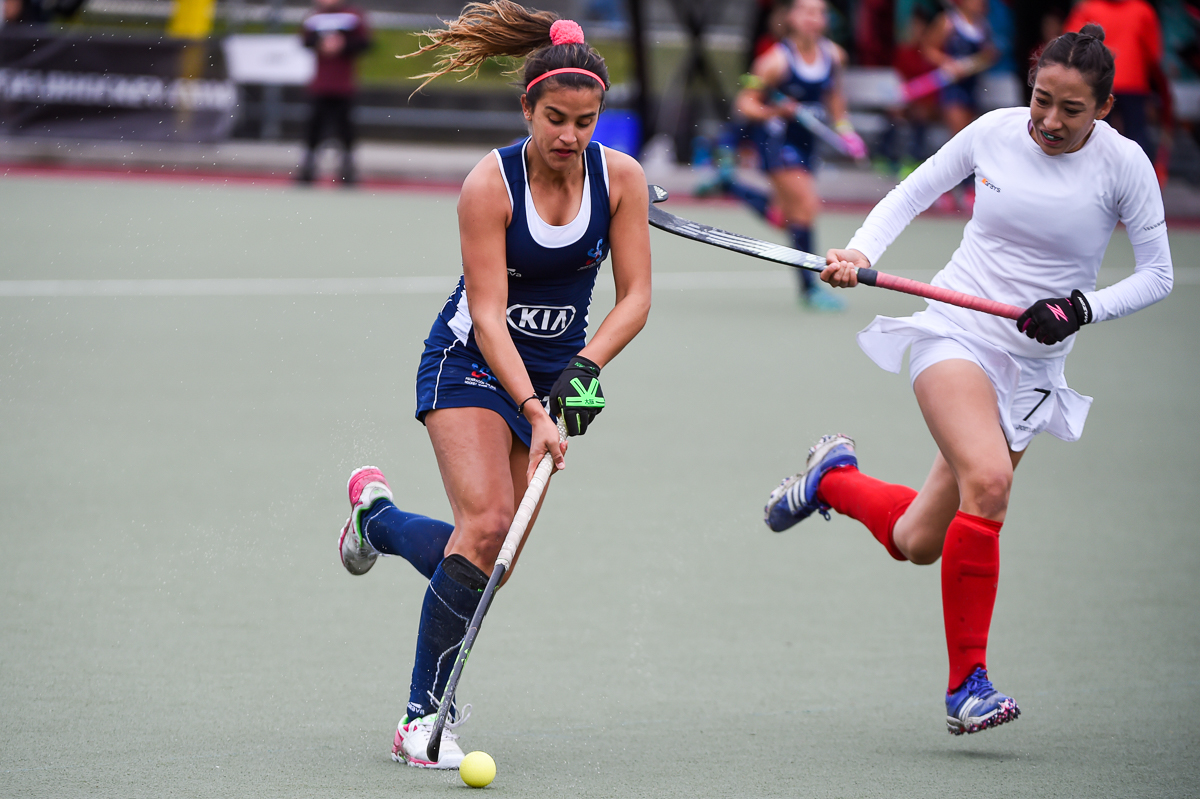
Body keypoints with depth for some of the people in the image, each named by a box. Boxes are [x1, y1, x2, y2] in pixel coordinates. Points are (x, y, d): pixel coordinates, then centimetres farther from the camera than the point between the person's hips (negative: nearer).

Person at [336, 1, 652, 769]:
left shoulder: (620, 177, -11)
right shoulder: (490, 185, -21)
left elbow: (635, 295, -9)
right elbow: (487, 314, -24)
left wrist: (584, 367, -25)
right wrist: (533, 410, -35)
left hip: (557, 370, 4)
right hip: (472, 362, -4)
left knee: (493, 555, -1)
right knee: (486, 524, -23)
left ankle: (377, 515, 31)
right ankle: (424, 716, -14)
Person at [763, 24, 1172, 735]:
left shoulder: (1123, 164, -7)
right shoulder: (994, 132, -4)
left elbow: (1157, 275, -1)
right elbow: (913, 193, 10)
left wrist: (1085, 308, -17)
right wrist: (862, 251, -7)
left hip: (1031, 366, 2)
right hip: (955, 330, -2)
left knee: (918, 542, 2)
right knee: (988, 480, -30)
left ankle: (832, 477, 36)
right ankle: (968, 683, -19)